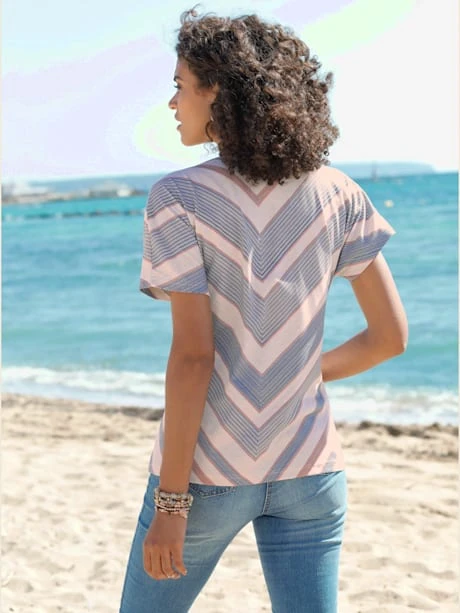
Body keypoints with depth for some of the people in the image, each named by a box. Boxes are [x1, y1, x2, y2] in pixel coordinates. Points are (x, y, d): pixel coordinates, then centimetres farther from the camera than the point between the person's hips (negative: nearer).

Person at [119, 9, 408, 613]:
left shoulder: (178, 200, -13)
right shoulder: (337, 194, -1)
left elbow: (193, 356, -17)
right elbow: (392, 335, 0)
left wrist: (171, 502, -13)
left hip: (209, 470, -3)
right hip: (308, 471, 4)